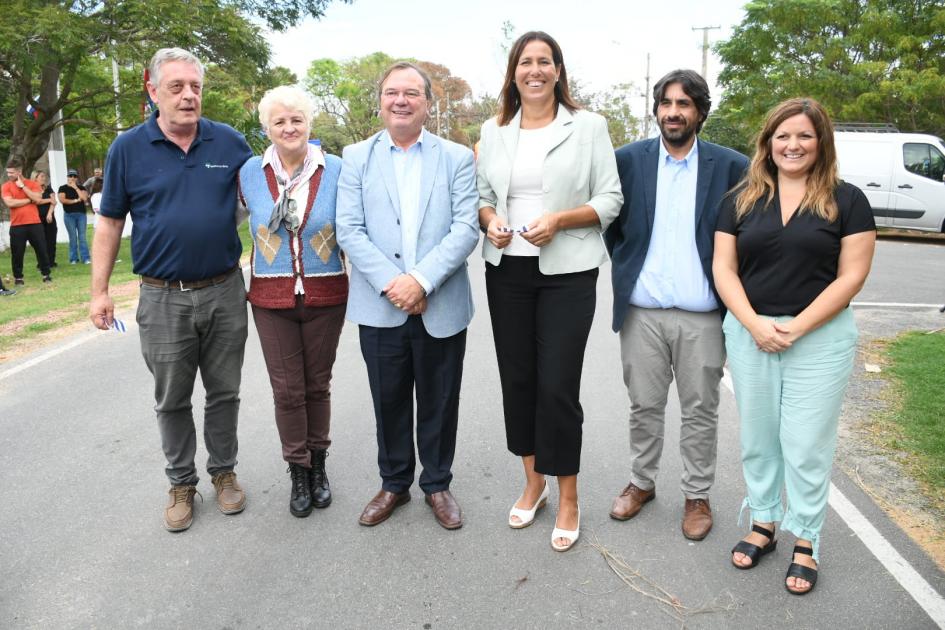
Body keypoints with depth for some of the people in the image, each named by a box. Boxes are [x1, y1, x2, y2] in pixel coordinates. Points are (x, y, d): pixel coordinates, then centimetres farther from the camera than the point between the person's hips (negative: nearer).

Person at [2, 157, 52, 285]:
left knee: (41, 250, 5)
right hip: (17, 225, 0)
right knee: (17, 253, 4)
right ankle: (18, 277, 14)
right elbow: (10, 203, -11)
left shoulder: (33, 184, 5)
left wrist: (22, 186, -10)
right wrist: (29, 200, -8)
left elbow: (38, 199, -11)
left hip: (34, 223, 0)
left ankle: (46, 274, 16)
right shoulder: (6, 186, 3)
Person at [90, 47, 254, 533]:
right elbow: (110, 222, 3)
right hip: (163, 298, 0)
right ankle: (181, 483, 29)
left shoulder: (230, 142, 0)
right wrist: (99, 291, 1)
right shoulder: (128, 148, -2)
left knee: (224, 392, 13)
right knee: (172, 400, 12)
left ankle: (223, 472, 31)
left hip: (225, 292, 1)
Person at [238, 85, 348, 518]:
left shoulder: (336, 170, -4)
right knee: (287, 389, 5)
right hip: (271, 298, 1)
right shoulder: (250, 173, 0)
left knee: (318, 385, 11)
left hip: (325, 296, -1)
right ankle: (298, 471, 23)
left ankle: (318, 465, 30)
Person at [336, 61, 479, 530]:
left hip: (441, 308, -1)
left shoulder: (457, 158, 3)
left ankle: (437, 484, 30)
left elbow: (466, 228, -7)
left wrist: (421, 280, -18)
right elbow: (349, 229, -3)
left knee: (438, 403, 11)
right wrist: (389, 283, -15)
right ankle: (394, 483, 32)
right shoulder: (356, 157, 6)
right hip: (380, 308, 1)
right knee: (389, 401, 13)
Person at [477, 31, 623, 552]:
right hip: (507, 270, 4)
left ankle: (568, 498, 15)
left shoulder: (588, 126, 0)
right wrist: (490, 220, -8)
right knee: (516, 378, 9)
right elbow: (482, 195, 14)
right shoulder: (494, 130, 10)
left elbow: (610, 199, -3)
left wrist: (558, 220, -17)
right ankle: (533, 481, 30)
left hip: (567, 271, -4)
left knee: (558, 385, -5)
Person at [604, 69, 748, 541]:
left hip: (702, 315, -1)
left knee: (700, 411, 10)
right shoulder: (628, 159, 2)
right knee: (644, 405, 13)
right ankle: (641, 482, 32)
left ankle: (697, 495, 26)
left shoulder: (730, 166, -1)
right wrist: (623, 263, 5)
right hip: (642, 311, 1)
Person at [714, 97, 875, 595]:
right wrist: (754, 323, -12)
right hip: (750, 333, 3)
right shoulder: (742, 199, 6)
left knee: (807, 443, 3)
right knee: (757, 436, 12)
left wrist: (796, 327, -14)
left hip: (820, 337, -2)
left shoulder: (847, 200, 0)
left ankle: (806, 543, 19)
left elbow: (851, 276, -6)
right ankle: (763, 524, 29)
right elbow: (724, 268, 1)